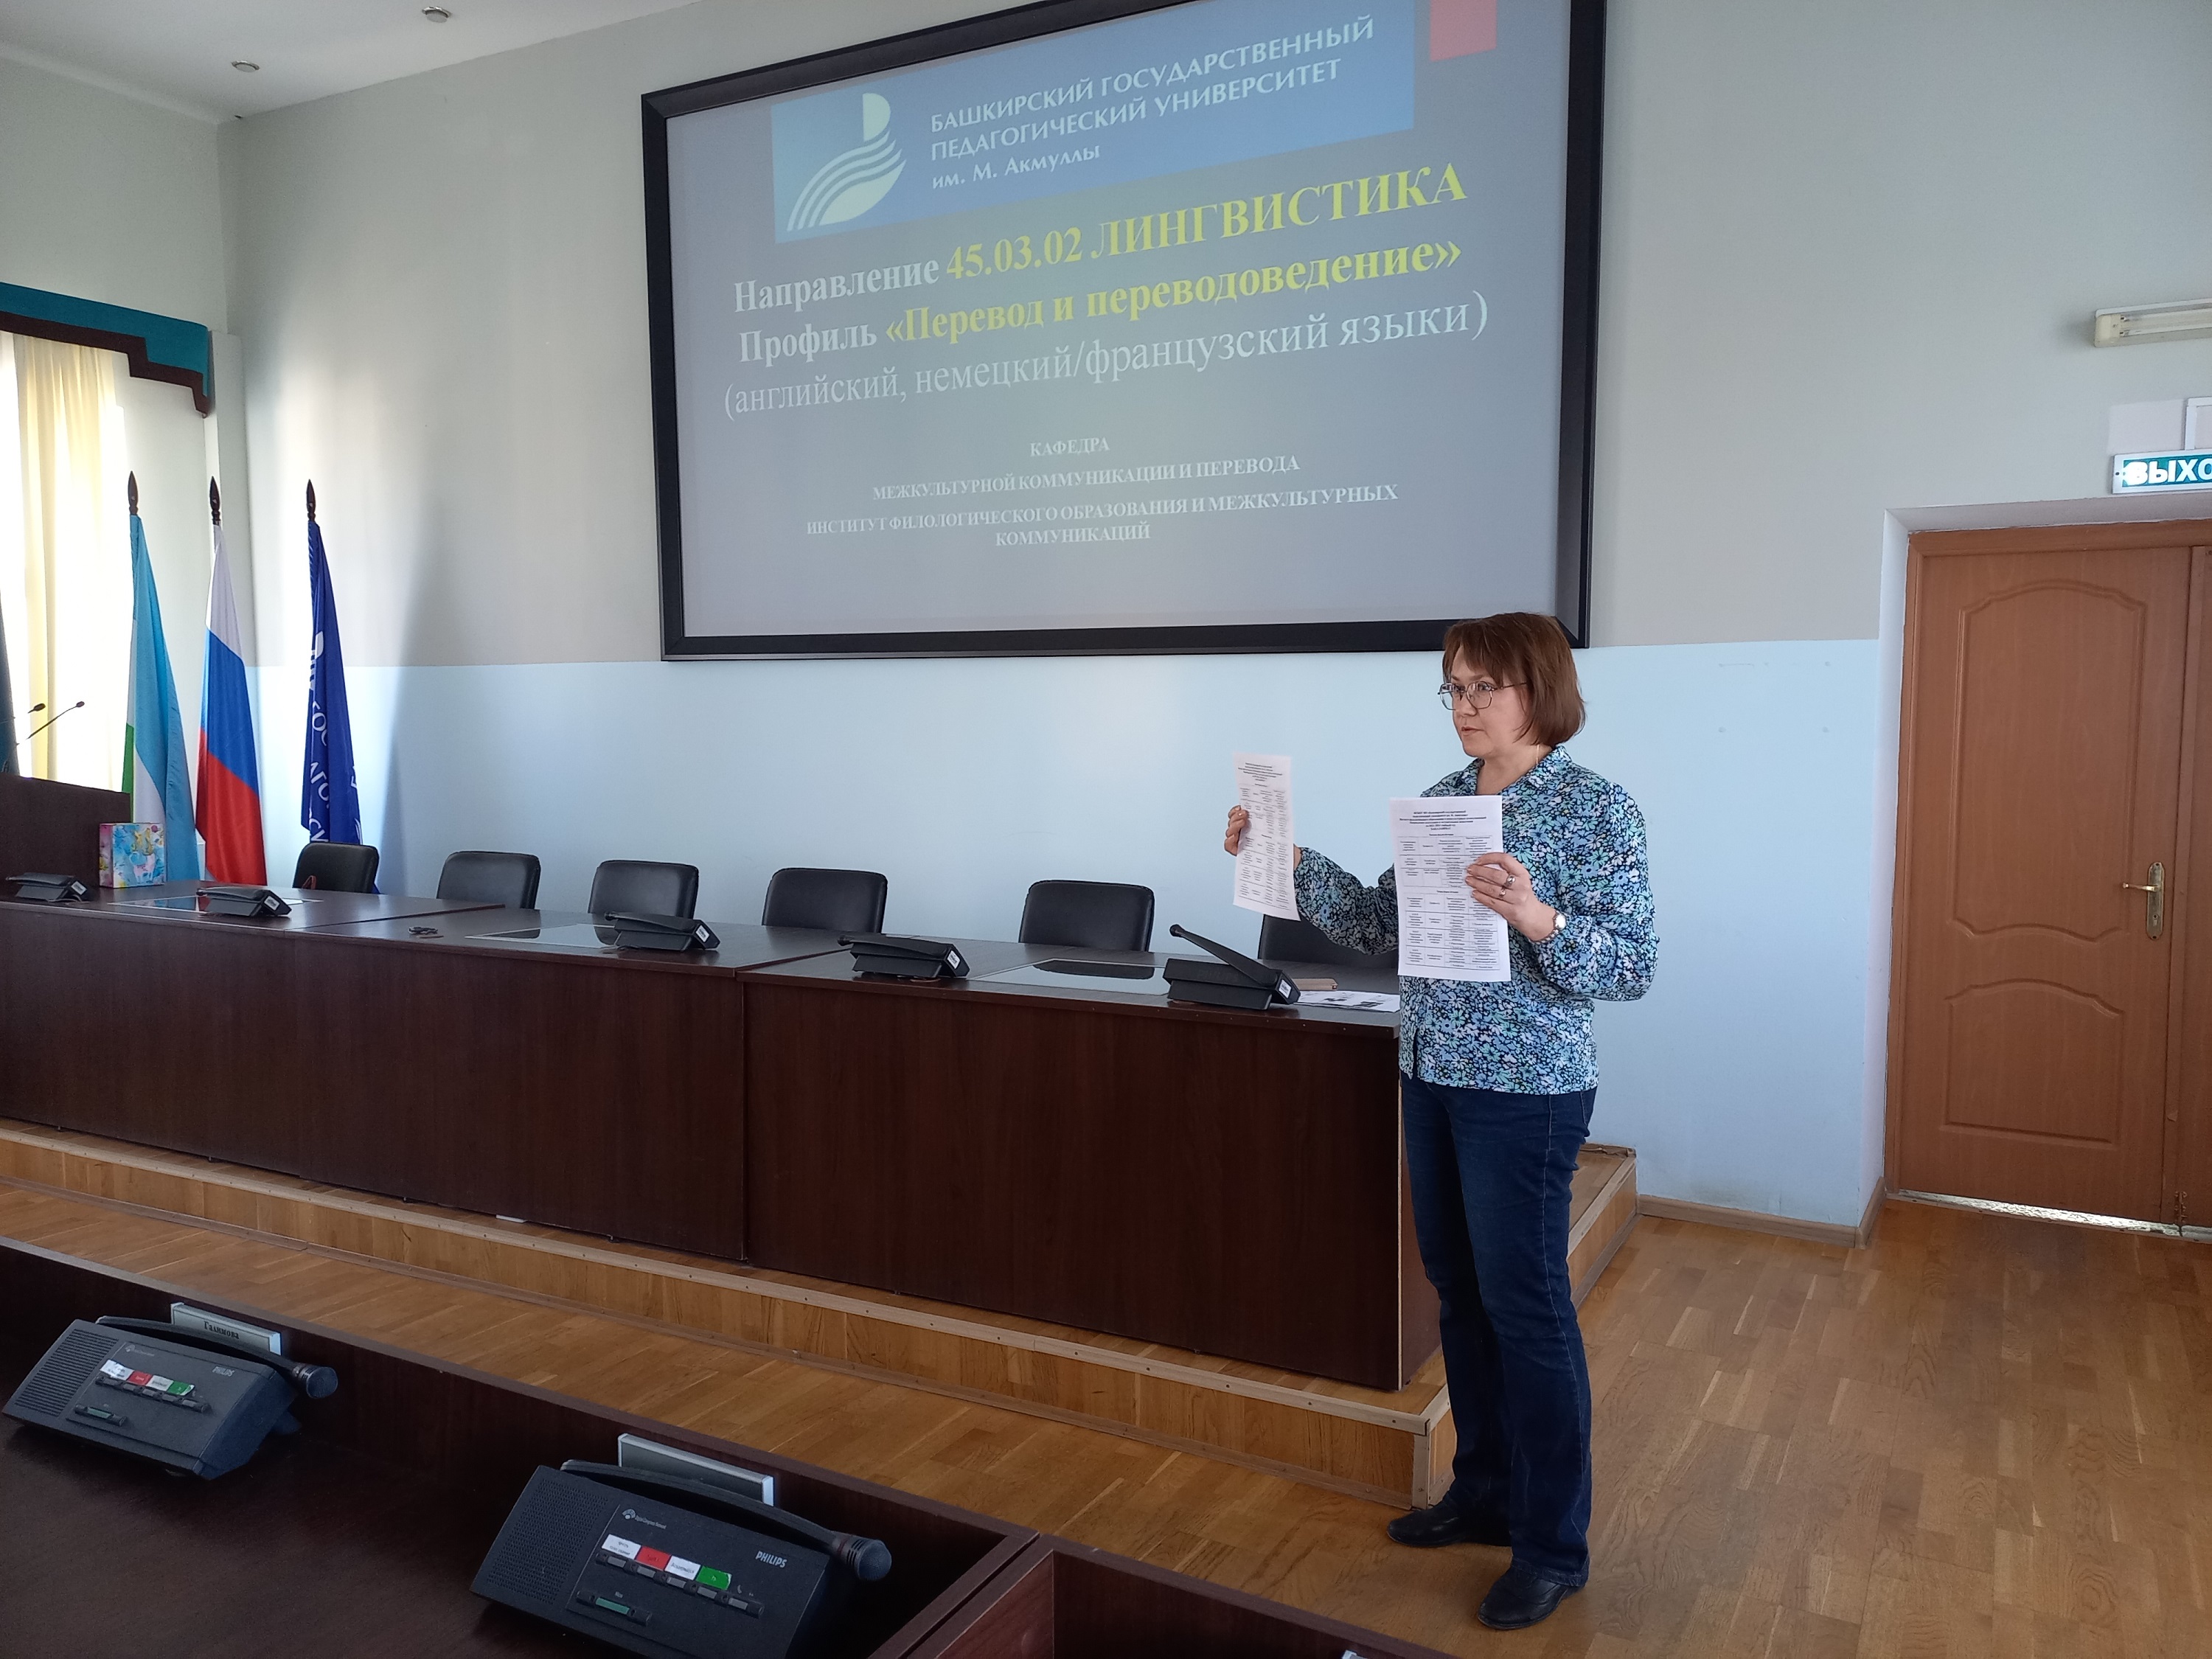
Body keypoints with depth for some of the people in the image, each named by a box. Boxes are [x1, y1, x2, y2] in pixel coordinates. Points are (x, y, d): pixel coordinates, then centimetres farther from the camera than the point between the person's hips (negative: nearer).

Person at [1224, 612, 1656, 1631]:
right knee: (1459, 1289, 17)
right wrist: (1289, 862, 1)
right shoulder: (1441, 800, 8)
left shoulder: (1598, 809, -11)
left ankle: (1554, 1547, 18)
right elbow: (1382, 925, 10)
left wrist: (1539, 919, -32)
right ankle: (1485, 1493, 35)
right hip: (1432, 1077, 7)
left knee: (1524, 1303, 1)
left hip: (1526, 1089, -7)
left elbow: (1633, 967, -15)